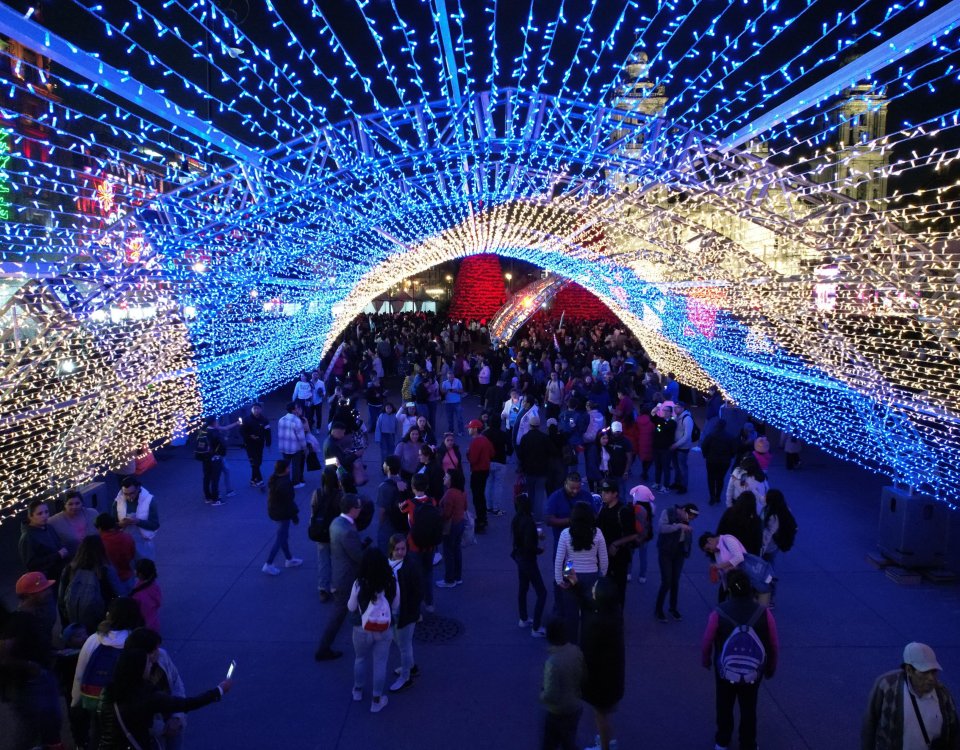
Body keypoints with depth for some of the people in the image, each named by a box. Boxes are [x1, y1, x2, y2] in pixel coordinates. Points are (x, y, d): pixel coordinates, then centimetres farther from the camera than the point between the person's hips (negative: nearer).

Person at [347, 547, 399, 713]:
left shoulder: (359, 584, -22)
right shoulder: (392, 583, -16)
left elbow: (351, 607, -7)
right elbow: (395, 606, -1)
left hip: (362, 630, 0)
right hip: (384, 631, 1)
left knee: (360, 659, 25)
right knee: (380, 663, 16)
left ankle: (358, 690, 45)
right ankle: (376, 700, 27)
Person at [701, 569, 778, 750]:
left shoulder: (719, 613, -24)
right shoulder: (763, 613, -20)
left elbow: (706, 643, -12)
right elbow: (774, 645, -9)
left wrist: (706, 661, 9)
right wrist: (771, 667, 11)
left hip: (725, 671, 0)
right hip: (753, 672, 1)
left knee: (724, 707, 23)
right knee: (749, 710, 22)